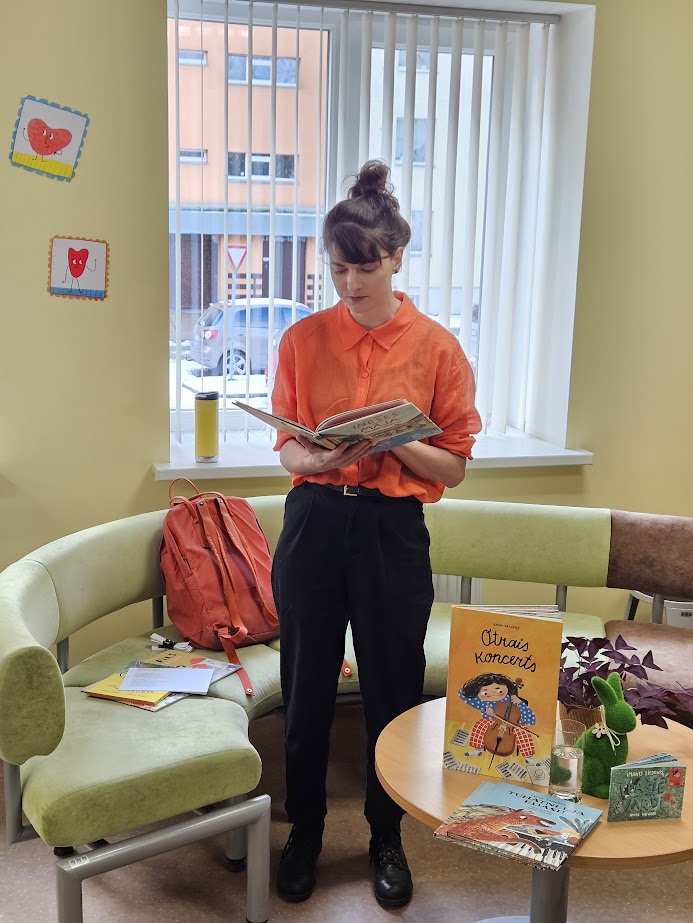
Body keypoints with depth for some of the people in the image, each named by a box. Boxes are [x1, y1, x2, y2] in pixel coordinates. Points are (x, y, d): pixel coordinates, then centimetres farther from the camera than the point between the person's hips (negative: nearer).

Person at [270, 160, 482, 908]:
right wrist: (316, 458, -16)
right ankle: (304, 832, 32)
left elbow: (453, 466, -1)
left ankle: (387, 838, 32)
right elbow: (287, 446, 6)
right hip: (314, 524, 2)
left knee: (392, 691, 9)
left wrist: (398, 444, -20)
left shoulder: (436, 348, -3)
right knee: (306, 688, 10)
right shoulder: (303, 340, 1)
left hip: (392, 531, -1)